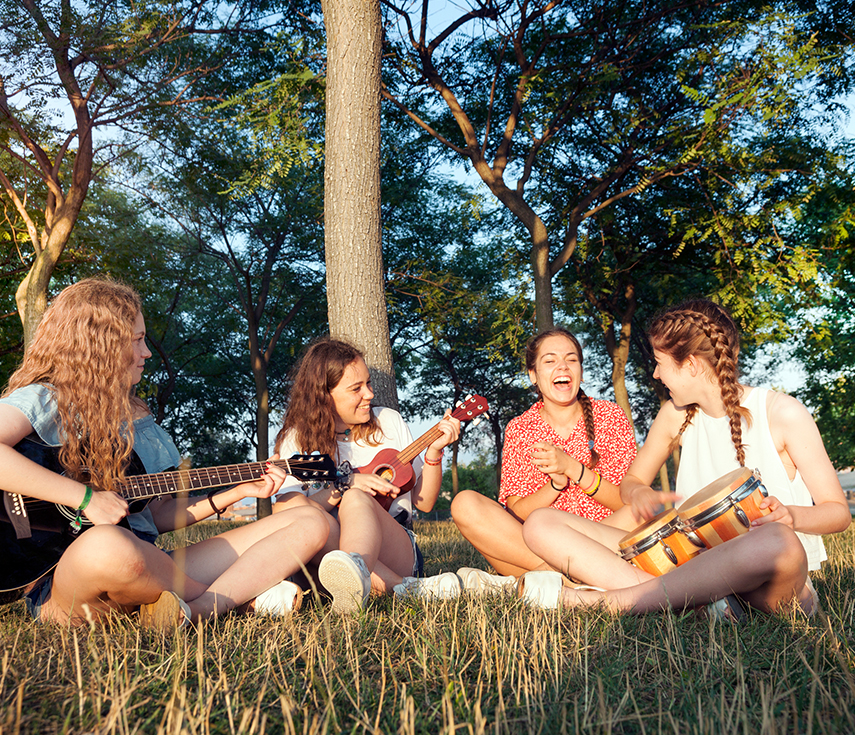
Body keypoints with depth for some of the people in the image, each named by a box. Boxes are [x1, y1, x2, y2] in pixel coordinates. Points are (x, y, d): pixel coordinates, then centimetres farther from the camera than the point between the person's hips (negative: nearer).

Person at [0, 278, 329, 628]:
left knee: (310, 523, -2)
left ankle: (199, 611, -25)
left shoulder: (135, 415, 22)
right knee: (107, 545, -46)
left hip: (149, 573, 7)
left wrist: (239, 491, 14)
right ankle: (242, 595, -17)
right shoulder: (45, 399, -3)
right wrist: (87, 498, -21)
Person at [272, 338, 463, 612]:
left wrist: (434, 450, -2)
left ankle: (355, 571, -64)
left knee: (357, 499, -31)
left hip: (398, 556, 0)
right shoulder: (297, 440, 7)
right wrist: (343, 485, -18)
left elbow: (424, 502, 13)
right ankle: (409, 589, -37)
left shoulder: (388, 421, 12)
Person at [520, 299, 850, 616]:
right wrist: (640, 494, -6)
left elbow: (838, 511, 0)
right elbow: (631, 480, 20)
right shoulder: (676, 415, 8)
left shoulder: (781, 412, -5)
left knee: (779, 543, -45)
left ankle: (602, 601, -30)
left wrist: (791, 516, -24)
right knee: (541, 525, -10)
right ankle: (702, 599, -27)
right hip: (695, 560, 4)